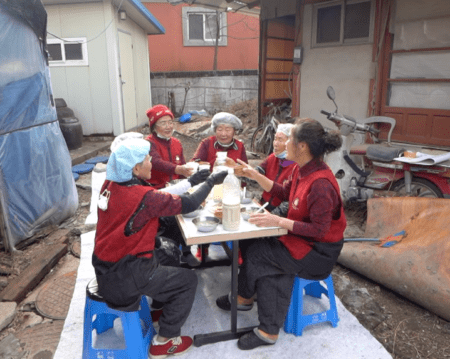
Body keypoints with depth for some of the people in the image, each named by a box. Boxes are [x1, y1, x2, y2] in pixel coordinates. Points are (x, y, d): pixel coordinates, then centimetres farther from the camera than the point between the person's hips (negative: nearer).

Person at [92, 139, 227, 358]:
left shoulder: (110, 184, -3)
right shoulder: (143, 196, -26)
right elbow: (188, 204, -17)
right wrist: (210, 182, -2)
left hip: (105, 266, 8)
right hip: (122, 277, -8)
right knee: (187, 280, 8)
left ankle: (162, 306, 44)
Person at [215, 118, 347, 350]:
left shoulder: (321, 183, -30)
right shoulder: (302, 170, -1)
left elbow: (319, 229, -27)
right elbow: (284, 193, 13)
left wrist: (278, 221, -28)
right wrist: (256, 176, 6)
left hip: (320, 252, -8)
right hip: (303, 239, 8)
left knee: (256, 252, -6)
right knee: (271, 272, -7)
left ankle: (243, 298, 23)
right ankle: (269, 332, 9)